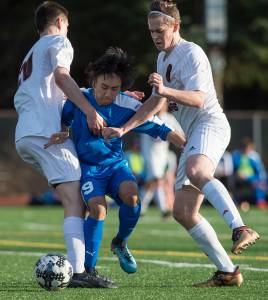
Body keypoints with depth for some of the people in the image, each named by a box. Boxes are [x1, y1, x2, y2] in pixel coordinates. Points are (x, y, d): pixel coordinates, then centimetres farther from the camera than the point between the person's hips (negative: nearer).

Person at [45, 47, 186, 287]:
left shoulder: (127, 106, -13)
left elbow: (160, 129, -10)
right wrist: (63, 134, -19)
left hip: (115, 163, 1)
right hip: (87, 166, -1)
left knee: (131, 195, -29)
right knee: (98, 208, -26)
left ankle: (121, 243, 2)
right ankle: (88, 269, -13)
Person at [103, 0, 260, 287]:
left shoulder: (191, 53, -6)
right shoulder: (163, 58, 22)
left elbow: (198, 99, -19)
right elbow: (156, 103, 31)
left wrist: (166, 90, -34)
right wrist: (123, 129, 25)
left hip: (210, 124, -9)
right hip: (193, 135, 9)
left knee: (195, 171, -41)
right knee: (182, 211, -1)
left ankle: (240, 229, -52)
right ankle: (227, 272, 0)